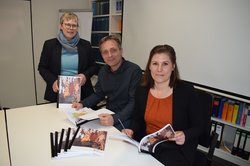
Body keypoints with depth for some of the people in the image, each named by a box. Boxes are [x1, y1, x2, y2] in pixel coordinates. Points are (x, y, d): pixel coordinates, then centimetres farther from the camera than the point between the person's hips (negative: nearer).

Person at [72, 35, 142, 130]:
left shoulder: (134, 70, -17)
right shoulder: (103, 71, 6)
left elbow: (134, 102, -21)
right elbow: (98, 94, 16)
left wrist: (115, 119, -33)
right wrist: (82, 104, -1)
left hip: (126, 119, -6)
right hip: (108, 114, 6)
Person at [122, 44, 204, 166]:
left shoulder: (187, 91, -11)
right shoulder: (141, 90, -1)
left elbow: (198, 127, -2)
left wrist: (185, 135, -21)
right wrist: (131, 130, -7)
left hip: (176, 147, -2)